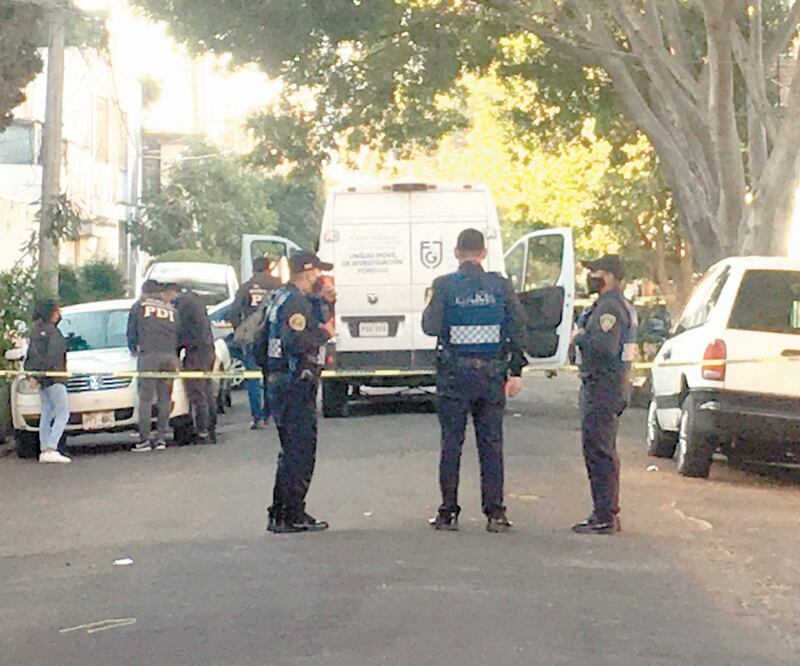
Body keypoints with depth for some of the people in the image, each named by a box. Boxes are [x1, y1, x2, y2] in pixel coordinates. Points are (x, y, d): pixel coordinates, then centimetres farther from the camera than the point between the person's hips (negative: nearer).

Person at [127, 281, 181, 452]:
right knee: (165, 398, 7)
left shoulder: (139, 306, 11)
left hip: (148, 355, -3)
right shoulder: (171, 309, 19)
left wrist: (133, 349, 31)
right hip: (169, 355, 3)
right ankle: (161, 438, 5)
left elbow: (132, 331, 14)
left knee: (146, 398, -4)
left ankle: (144, 439, -10)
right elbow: (178, 334, 18)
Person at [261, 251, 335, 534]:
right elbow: (295, 342, -27)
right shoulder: (297, 302, -15)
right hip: (296, 384, -10)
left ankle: (279, 515, 19)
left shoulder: (280, 298, 17)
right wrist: (324, 333, -12)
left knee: (291, 451, 16)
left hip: (279, 382, 10)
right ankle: (292, 515, -5)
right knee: (301, 452, -6)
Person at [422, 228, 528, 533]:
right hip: (492, 372, 2)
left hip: (455, 373, -2)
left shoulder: (444, 286, -6)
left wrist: (429, 307, 13)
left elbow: (431, 327, -8)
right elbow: (518, 328, -1)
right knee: (492, 443, 6)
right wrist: (516, 371, 4)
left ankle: (448, 512, 5)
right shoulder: (500, 285, 1)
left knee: (451, 443, 5)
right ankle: (495, 513, 3)